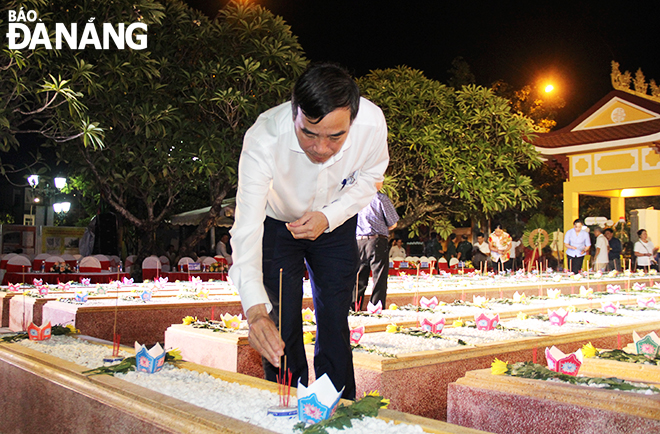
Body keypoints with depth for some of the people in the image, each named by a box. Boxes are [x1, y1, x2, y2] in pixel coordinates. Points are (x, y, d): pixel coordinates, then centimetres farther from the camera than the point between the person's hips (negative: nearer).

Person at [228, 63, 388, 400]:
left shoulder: (372, 123, -31)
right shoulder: (263, 140, -39)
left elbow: (369, 176, -8)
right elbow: (247, 227, -42)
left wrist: (328, 216, -24)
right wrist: (255, 307, -55)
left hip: (334, 223, 2)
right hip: (277, 224, -1)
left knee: (335, 321, 3)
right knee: (280, 327, -6)